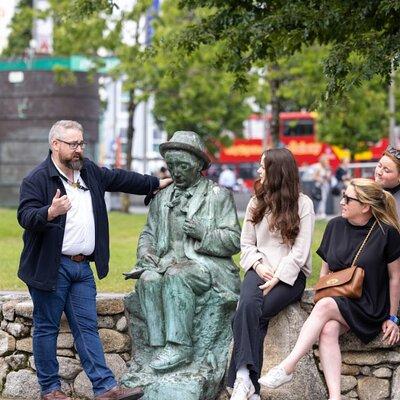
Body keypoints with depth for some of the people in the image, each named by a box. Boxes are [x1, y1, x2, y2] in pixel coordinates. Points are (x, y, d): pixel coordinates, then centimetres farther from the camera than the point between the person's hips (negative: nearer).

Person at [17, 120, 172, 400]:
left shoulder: (90, 172, 13)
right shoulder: (37, 180, -10)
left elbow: (120, 178, 26)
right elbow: (25, 217, -18)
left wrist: (156, 184, 33)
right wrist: (50, 212, -38)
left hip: (82, 266, 6)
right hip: (51, 267, -6)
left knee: (87, 328, 5)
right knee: (47, 328, 4)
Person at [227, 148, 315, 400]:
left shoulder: (303, 204, 1)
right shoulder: (256, 203, 17)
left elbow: (300, 251, -6)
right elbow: (246, 243, 13)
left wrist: (277, 278, -16)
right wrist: (258, 266, -7)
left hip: (290, 274, -3)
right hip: (260, 270, 3)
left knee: (249, 314, -30)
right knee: (249, 306, -31)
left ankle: (242, 379, -31)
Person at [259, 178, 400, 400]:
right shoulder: (335, 226, 7)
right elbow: (326, 268, 17)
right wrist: (322, 294, 3)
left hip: (369, 307, -4)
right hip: (336, 301, 4)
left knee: (324, 308, -30)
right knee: (327, 330, -29)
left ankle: (287, 367, -28)